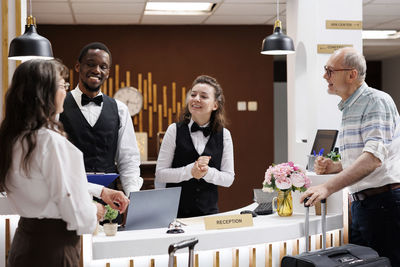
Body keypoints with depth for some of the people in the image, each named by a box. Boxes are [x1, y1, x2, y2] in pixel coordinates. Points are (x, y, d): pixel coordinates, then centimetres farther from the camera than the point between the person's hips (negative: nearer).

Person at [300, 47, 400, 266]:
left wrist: (328, 187, -30)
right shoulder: (348, 109, 17)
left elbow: (373, 158, -25)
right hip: (360, 204, 9)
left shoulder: (377, 101, -12)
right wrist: (335, 167, 7)